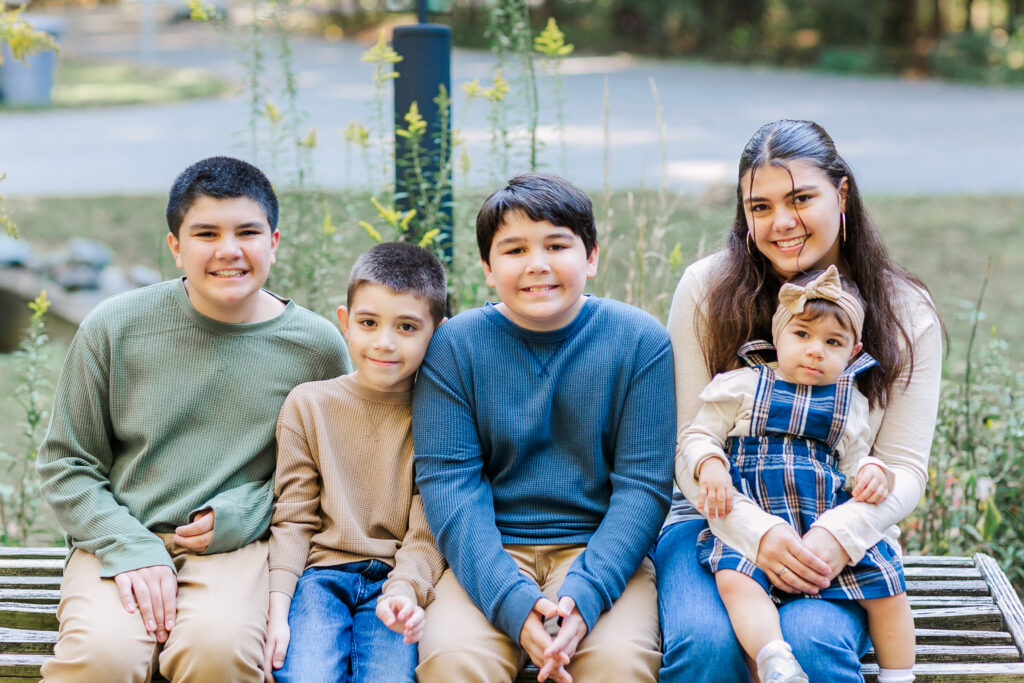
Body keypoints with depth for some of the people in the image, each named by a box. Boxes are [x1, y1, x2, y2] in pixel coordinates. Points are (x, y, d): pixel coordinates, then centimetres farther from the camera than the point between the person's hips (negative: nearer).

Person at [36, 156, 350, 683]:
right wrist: (130, 548, -9)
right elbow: (65, 464, 6)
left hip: (238, 544, 0)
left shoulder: (316, 347, 2)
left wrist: (246, 514, -7)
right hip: (121, 538, 0)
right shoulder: (113, 328, 1)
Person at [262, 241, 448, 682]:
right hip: (321, 570, 1)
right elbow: (293, 518, 6)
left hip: (397, 578, -1)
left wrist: (402, 589, -19)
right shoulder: (308, 404, 8)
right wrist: (278, 609, -6)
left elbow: (428, 531, 1)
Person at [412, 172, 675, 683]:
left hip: (599, 547, 0)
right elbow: (448, 483, -7)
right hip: (490, 552, 1)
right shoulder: (454, 345, 1)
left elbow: (643, 483, -4)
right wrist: (512, 600, -21)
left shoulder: (640, 340, 0)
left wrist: (584, 595, -20)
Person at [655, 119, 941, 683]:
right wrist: (757, 532, -21)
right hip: (718, 519, 0)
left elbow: (904, 468, -1)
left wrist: (837, 537, -22)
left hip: (843, 536, 0)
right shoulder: (706, 289, -2)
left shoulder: (906, 312, 1)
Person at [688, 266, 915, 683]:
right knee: (735, 579, -32)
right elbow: (697, 437, 8)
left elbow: (854, 462, 22)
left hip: (829, 522, 3)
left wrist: (872, 473, -3)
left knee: (886, 585, -12)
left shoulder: (851, 403, 17)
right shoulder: (742, 385, 9)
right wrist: (709, 464, -14)